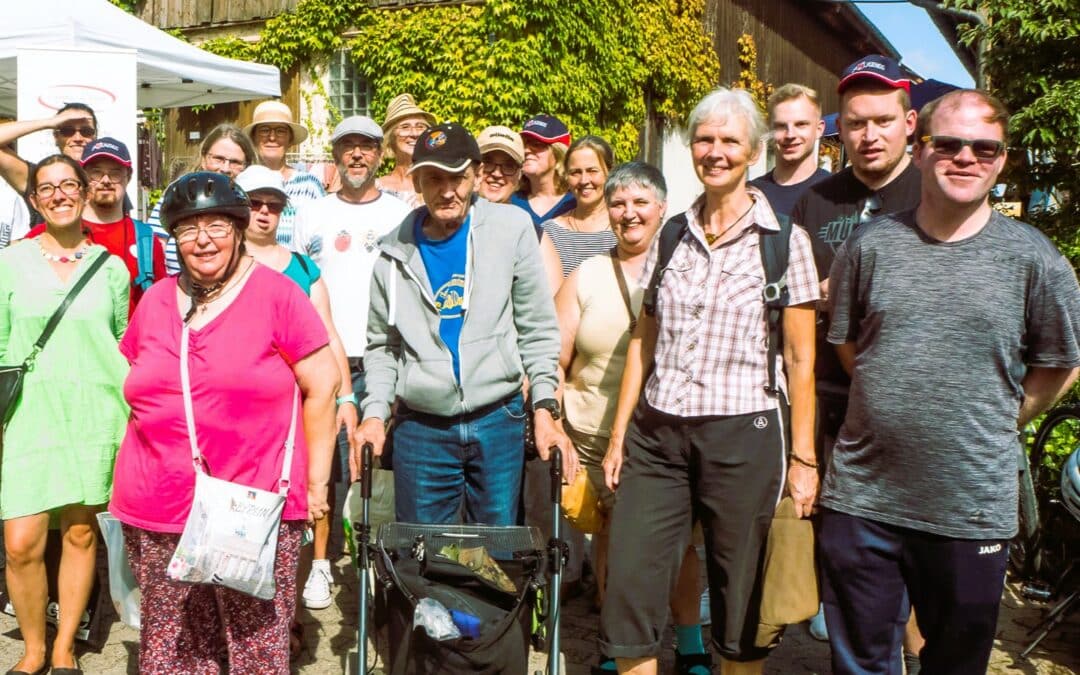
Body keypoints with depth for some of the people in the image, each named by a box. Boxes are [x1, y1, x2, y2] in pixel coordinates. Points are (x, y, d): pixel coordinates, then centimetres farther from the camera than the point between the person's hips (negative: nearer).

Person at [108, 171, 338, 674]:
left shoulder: (276, 294, -3)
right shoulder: (155, 301, 12)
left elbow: (321, 385, -3)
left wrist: (316, 481, -4)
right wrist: (131, 481, 16)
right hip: (156, 513, 5)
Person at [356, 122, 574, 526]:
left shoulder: (511, 229, -1)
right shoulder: (395, 251, 4)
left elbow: (537, 329, 1)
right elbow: (381, 345, 12)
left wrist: (544, 408, -5)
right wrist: (375, 413, -1)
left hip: (498, 421, -1)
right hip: (420, 428, 1)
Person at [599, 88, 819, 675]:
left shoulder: (783, 239, -1)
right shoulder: (671, 236, 10)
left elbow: (800, 359, -1)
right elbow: (643, 342, 12)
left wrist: (803, 460, -4)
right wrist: (619, 434, 8)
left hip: (744, 434, -3)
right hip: (656, 431, 4)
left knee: (741, 604, 8)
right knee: (628, 590, 1)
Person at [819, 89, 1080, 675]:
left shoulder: (1032, 258, -4)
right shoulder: (871, 244, 0)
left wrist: (989, 425, 5)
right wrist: (898, 408, 7)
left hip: (972, 513, -1)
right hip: (862, 500, 1)